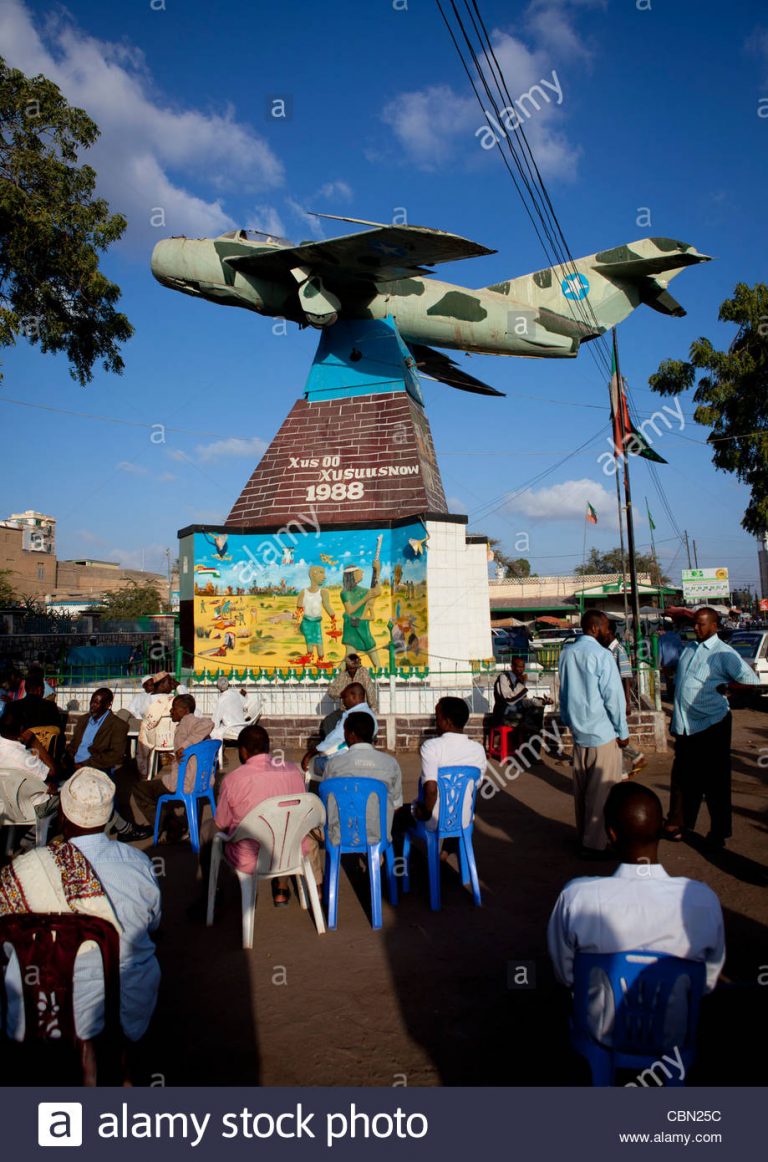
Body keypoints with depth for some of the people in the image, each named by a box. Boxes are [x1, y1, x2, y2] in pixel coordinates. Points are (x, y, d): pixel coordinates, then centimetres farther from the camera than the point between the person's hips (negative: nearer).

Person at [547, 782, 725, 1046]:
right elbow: (708, 983, -7)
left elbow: (566, 976, -10)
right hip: (673, 1038, 1)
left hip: (600, 1033, -1)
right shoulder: (704, 900, -26)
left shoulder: (576, 896, -29)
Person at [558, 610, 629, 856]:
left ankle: (583, 834, 27)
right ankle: (595, 842, 8)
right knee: (602, 789, 2)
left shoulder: (567, 653, 5)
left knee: (581, 787, 16)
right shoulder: (601, 655, -16)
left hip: (578, 731, 7)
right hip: (603, 733, -7)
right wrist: (623, 732, -6)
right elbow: (613, 697, -15)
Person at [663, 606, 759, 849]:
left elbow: (751, 680, -14)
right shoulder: (689, 648, 10)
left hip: (711, 725, -6)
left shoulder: (723, 653, -10)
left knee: (715, 782, 5)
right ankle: (680, 823, 25)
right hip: (684, 726, 6)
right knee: (683, 778, 13)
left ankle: (718, 832, 18)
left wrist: (723, 688, -12)